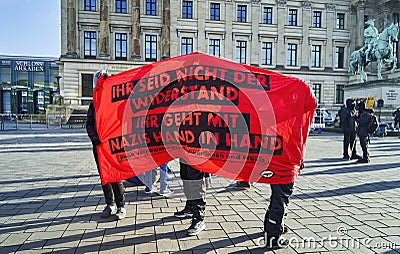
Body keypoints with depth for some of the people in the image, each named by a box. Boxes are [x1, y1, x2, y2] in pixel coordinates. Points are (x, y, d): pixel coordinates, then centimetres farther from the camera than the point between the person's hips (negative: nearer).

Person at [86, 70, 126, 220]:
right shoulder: (94, 104, 12)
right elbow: (89, 124, 13)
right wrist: (94, 137, -3)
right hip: (99, 145, 5)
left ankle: (121, 206, 9)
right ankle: (110, 204, 23)